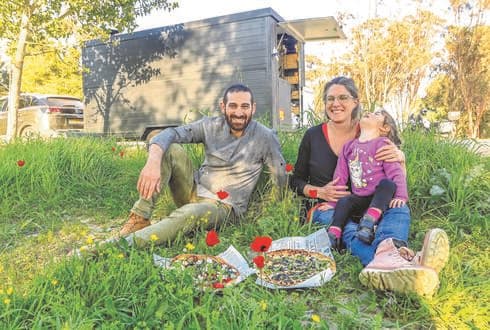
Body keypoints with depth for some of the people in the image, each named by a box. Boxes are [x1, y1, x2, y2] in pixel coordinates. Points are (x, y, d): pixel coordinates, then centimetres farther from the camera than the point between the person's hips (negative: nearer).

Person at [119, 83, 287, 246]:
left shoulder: (266, 137, -7)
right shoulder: (211, 126, -4)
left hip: (223, 206, -3)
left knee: (191, 214, -38)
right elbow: (170, 134, -18)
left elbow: (281, 181, -1)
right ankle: (140, 217, -22)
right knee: (169, 148, -19)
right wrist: (153, 160, -37)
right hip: (194, 190, 4)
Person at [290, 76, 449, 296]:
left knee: (399, 209, -30)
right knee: (349, 230, -36)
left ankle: (386, 255, -64)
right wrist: (319, 192, -10)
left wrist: (399, 159, -15)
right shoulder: (313, 136, 3)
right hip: (325, 208, -2)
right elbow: (296, 181, 10)